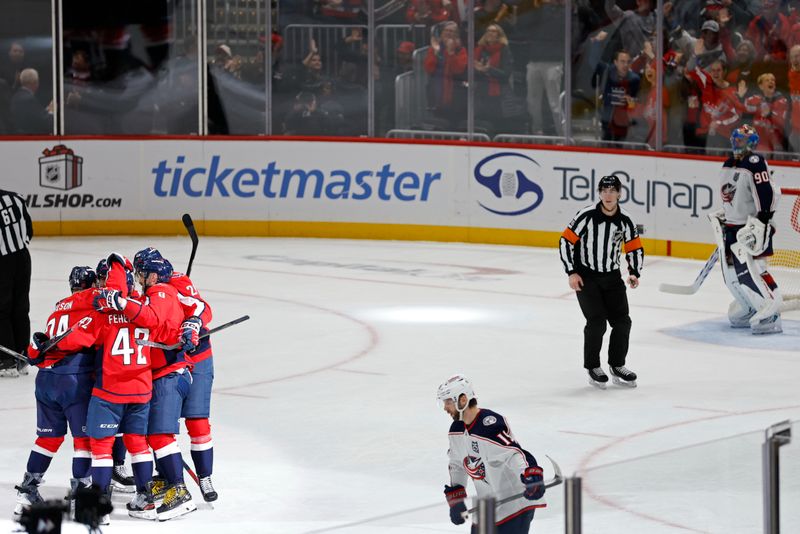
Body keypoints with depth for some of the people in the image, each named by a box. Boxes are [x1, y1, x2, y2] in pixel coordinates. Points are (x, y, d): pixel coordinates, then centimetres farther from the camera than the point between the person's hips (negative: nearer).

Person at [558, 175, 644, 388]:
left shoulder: (625, 221, -4)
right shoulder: (587, 216, -16)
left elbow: (635, 249, 7)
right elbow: (565, 241, -11)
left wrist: (634, 273, -9)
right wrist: (572, 273, -15)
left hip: (611, 277, 4)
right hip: (585, 276, -4)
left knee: (622, 321, 1)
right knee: (597, 322, -13)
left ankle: (617, 366, 20)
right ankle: (593, 368, 4)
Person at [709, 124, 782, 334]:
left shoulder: (755, 163, -14)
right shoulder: (728, 166, 14)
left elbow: (768, 193, -21)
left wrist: (762, 222, -24)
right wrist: (721, 215, 24)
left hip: (751, 227, -9)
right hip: (732, 226, 9)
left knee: (749, 269, -19)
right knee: (731, 272, 7)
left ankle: (770, 312, -20)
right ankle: (749, 309, 21)